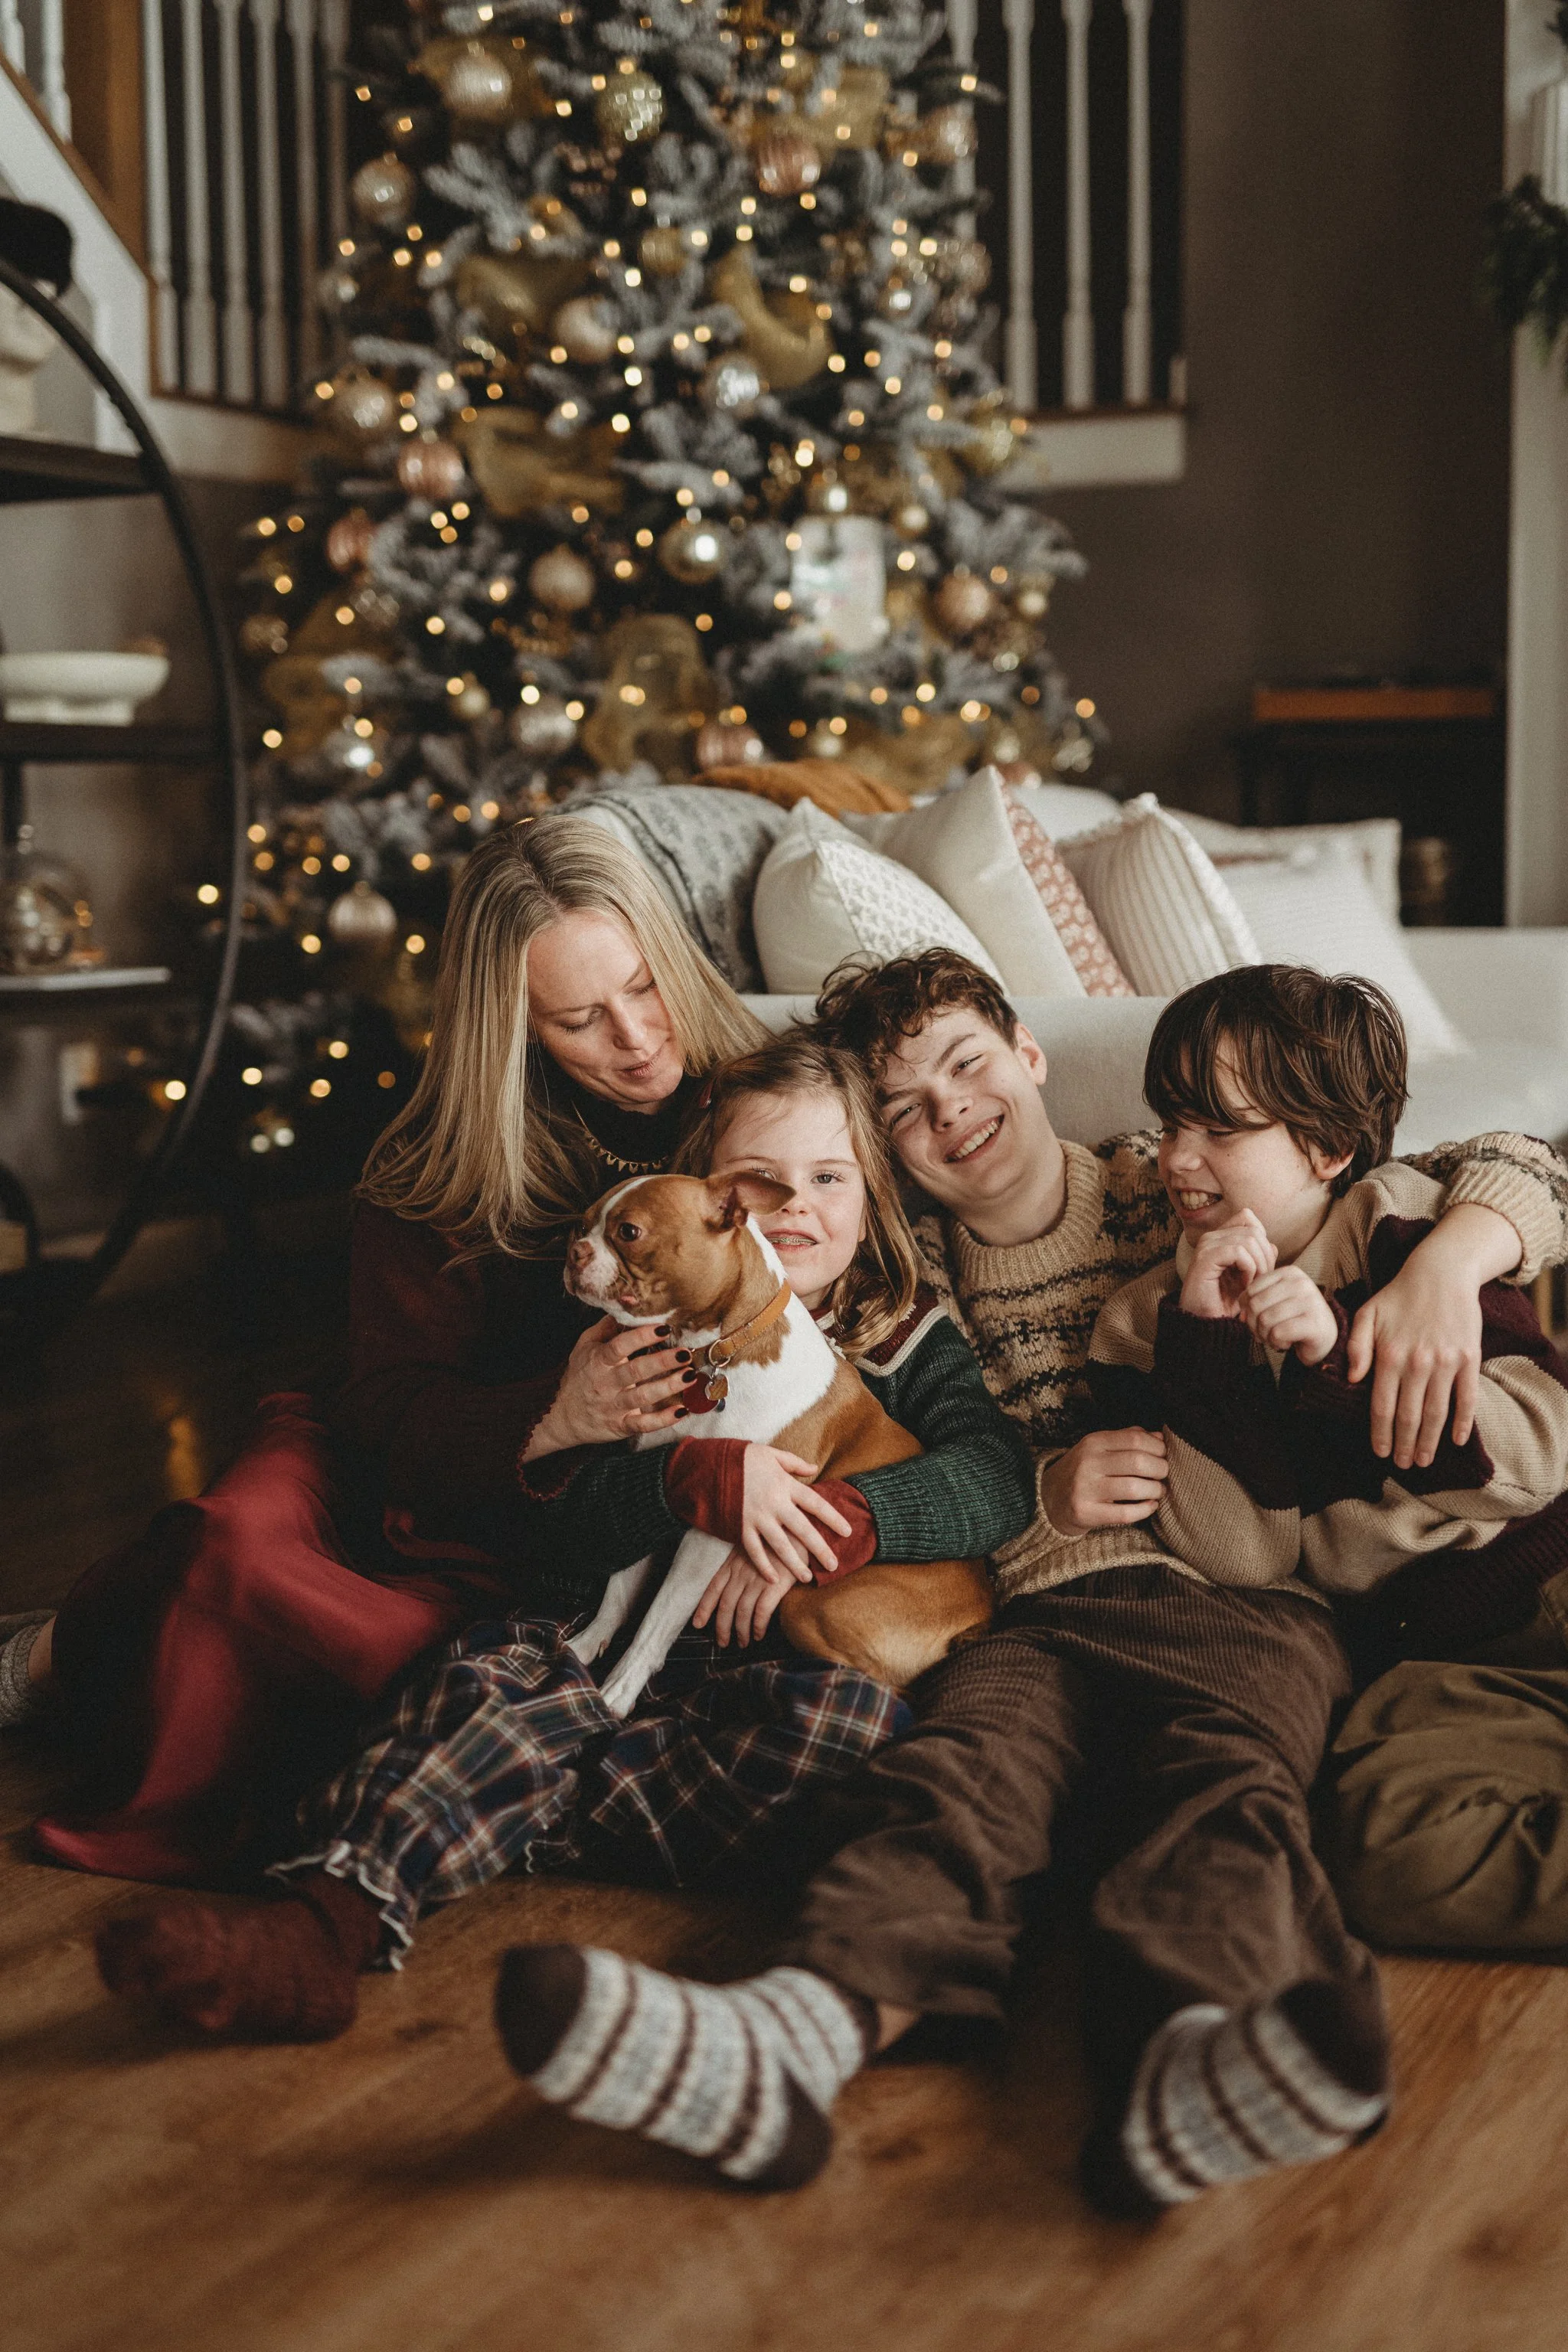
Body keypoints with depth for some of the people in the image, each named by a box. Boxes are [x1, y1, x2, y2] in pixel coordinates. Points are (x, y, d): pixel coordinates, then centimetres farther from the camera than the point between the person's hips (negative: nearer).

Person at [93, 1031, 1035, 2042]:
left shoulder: (908, 1343, 12)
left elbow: (999, 1478, -6)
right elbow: (562, 1522, 2)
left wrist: (826, 1521, -21)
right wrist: (705, 1478, -17)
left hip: (787, 1665, -1)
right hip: (644, 1660, 2)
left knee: (856, 1713, -35)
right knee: (499, 1663, -27)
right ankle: (334, 1913, -46)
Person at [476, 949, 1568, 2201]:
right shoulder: (906, 1282, 23)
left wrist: (1443, 1268, -12)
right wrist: (1040, 1492, 1)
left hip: (1238, 1590, -1)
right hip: (1032, 1614, 1)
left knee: (1243, 1737, -35)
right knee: (970, 1749, -32)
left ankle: (1180, 2033, -66)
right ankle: (802, 2029, -62)